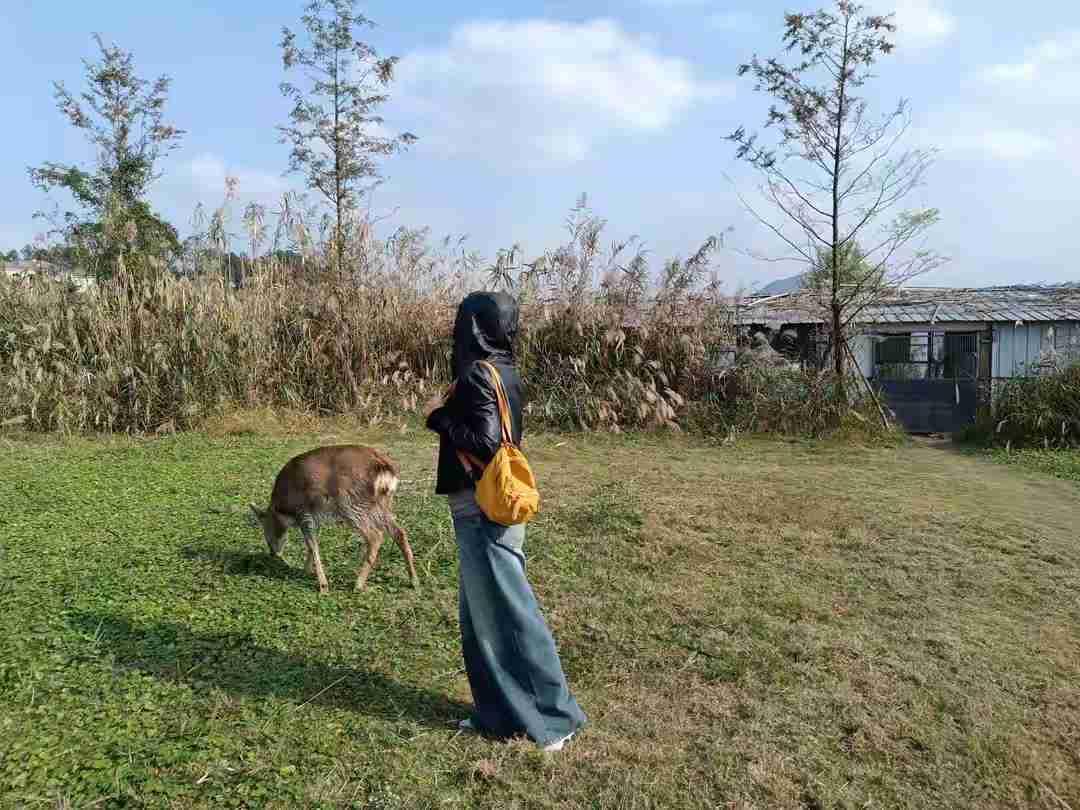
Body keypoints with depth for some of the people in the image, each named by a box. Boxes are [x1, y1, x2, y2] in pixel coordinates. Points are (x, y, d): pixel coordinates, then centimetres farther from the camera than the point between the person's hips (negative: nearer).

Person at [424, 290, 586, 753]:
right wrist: (451, 410, 10)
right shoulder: (503, 372, 10)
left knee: (506, 612, 1)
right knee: (480, 613, 18)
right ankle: (499, 712, 30)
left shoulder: (478, 375, -17)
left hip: (482, 512, -10)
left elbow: (484, 442, -25)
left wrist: (438, 416, -12)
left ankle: (554, 716, 14)